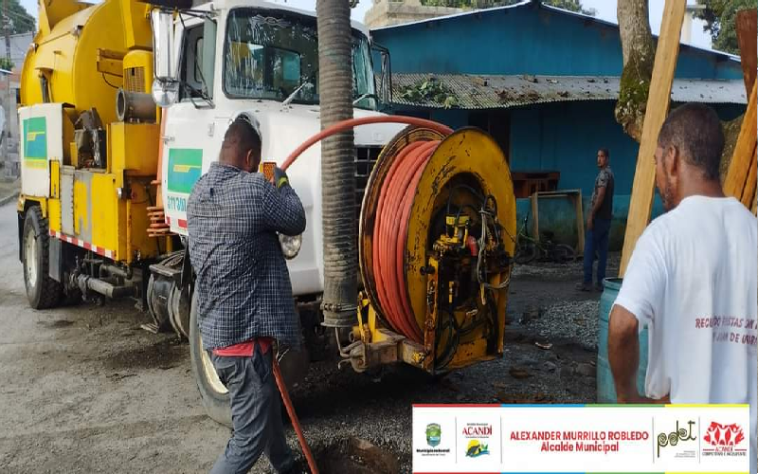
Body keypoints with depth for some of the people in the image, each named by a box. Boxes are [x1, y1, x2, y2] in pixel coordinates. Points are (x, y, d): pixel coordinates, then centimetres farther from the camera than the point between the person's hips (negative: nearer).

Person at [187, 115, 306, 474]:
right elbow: (295, 222, -5)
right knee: (248, 439, 1)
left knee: (265, 401, 29)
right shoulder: (253, 188, -20)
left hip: (214, 330, 10)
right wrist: (280, 181, 11)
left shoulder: (200, 191, 6)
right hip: (244, 333, -10)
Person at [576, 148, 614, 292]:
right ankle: (600, 282, 8)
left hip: (598, 217, -9)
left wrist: (591, 215, -18)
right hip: (607, 217, 9)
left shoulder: (603, 174, -12)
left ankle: (587, 281, -6)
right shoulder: (610, 173, 17)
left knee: (589, 249, -6)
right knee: (602, 250, 7)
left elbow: (600, 196, -20)